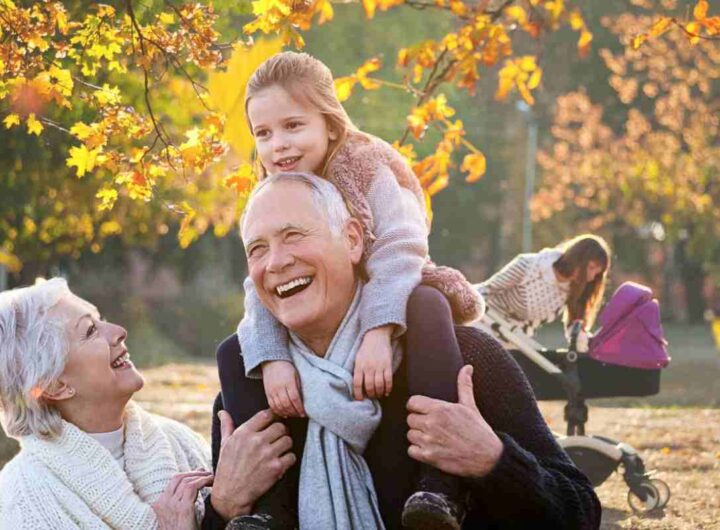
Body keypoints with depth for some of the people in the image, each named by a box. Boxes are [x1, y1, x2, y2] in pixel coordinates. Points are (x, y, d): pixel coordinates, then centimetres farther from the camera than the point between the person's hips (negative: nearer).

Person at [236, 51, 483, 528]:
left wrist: (377, 333, -46)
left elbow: (399, 250, -30)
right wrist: (271, 359, -34)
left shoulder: (369, 167, -14)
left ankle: (441, 487, -45)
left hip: (392, 311, -5)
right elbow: (262, 290, -14)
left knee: (427, 308, -38)